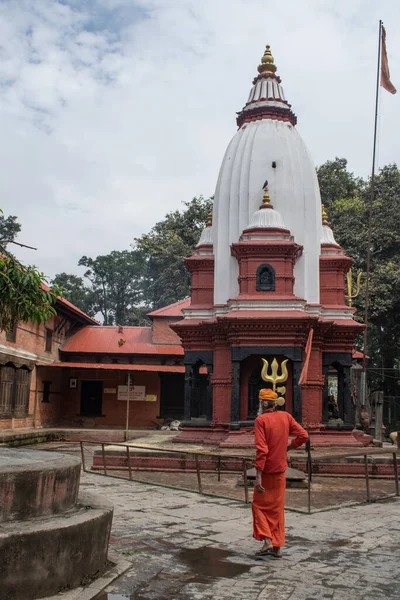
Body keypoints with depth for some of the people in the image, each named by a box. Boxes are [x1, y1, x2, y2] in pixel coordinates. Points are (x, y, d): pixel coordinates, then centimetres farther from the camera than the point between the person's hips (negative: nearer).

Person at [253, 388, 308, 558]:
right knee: (277, 507, 14)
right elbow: (303, 435, -3)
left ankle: (267, 541, -5)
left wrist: (258, 476, -20)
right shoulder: (286, 417, 2)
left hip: (266, 470, -5)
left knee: (260, 505, 9)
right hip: (281, 470, 5)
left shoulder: (261, 420, -14)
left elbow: (261, 450, -20)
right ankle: (277, 547, 17)